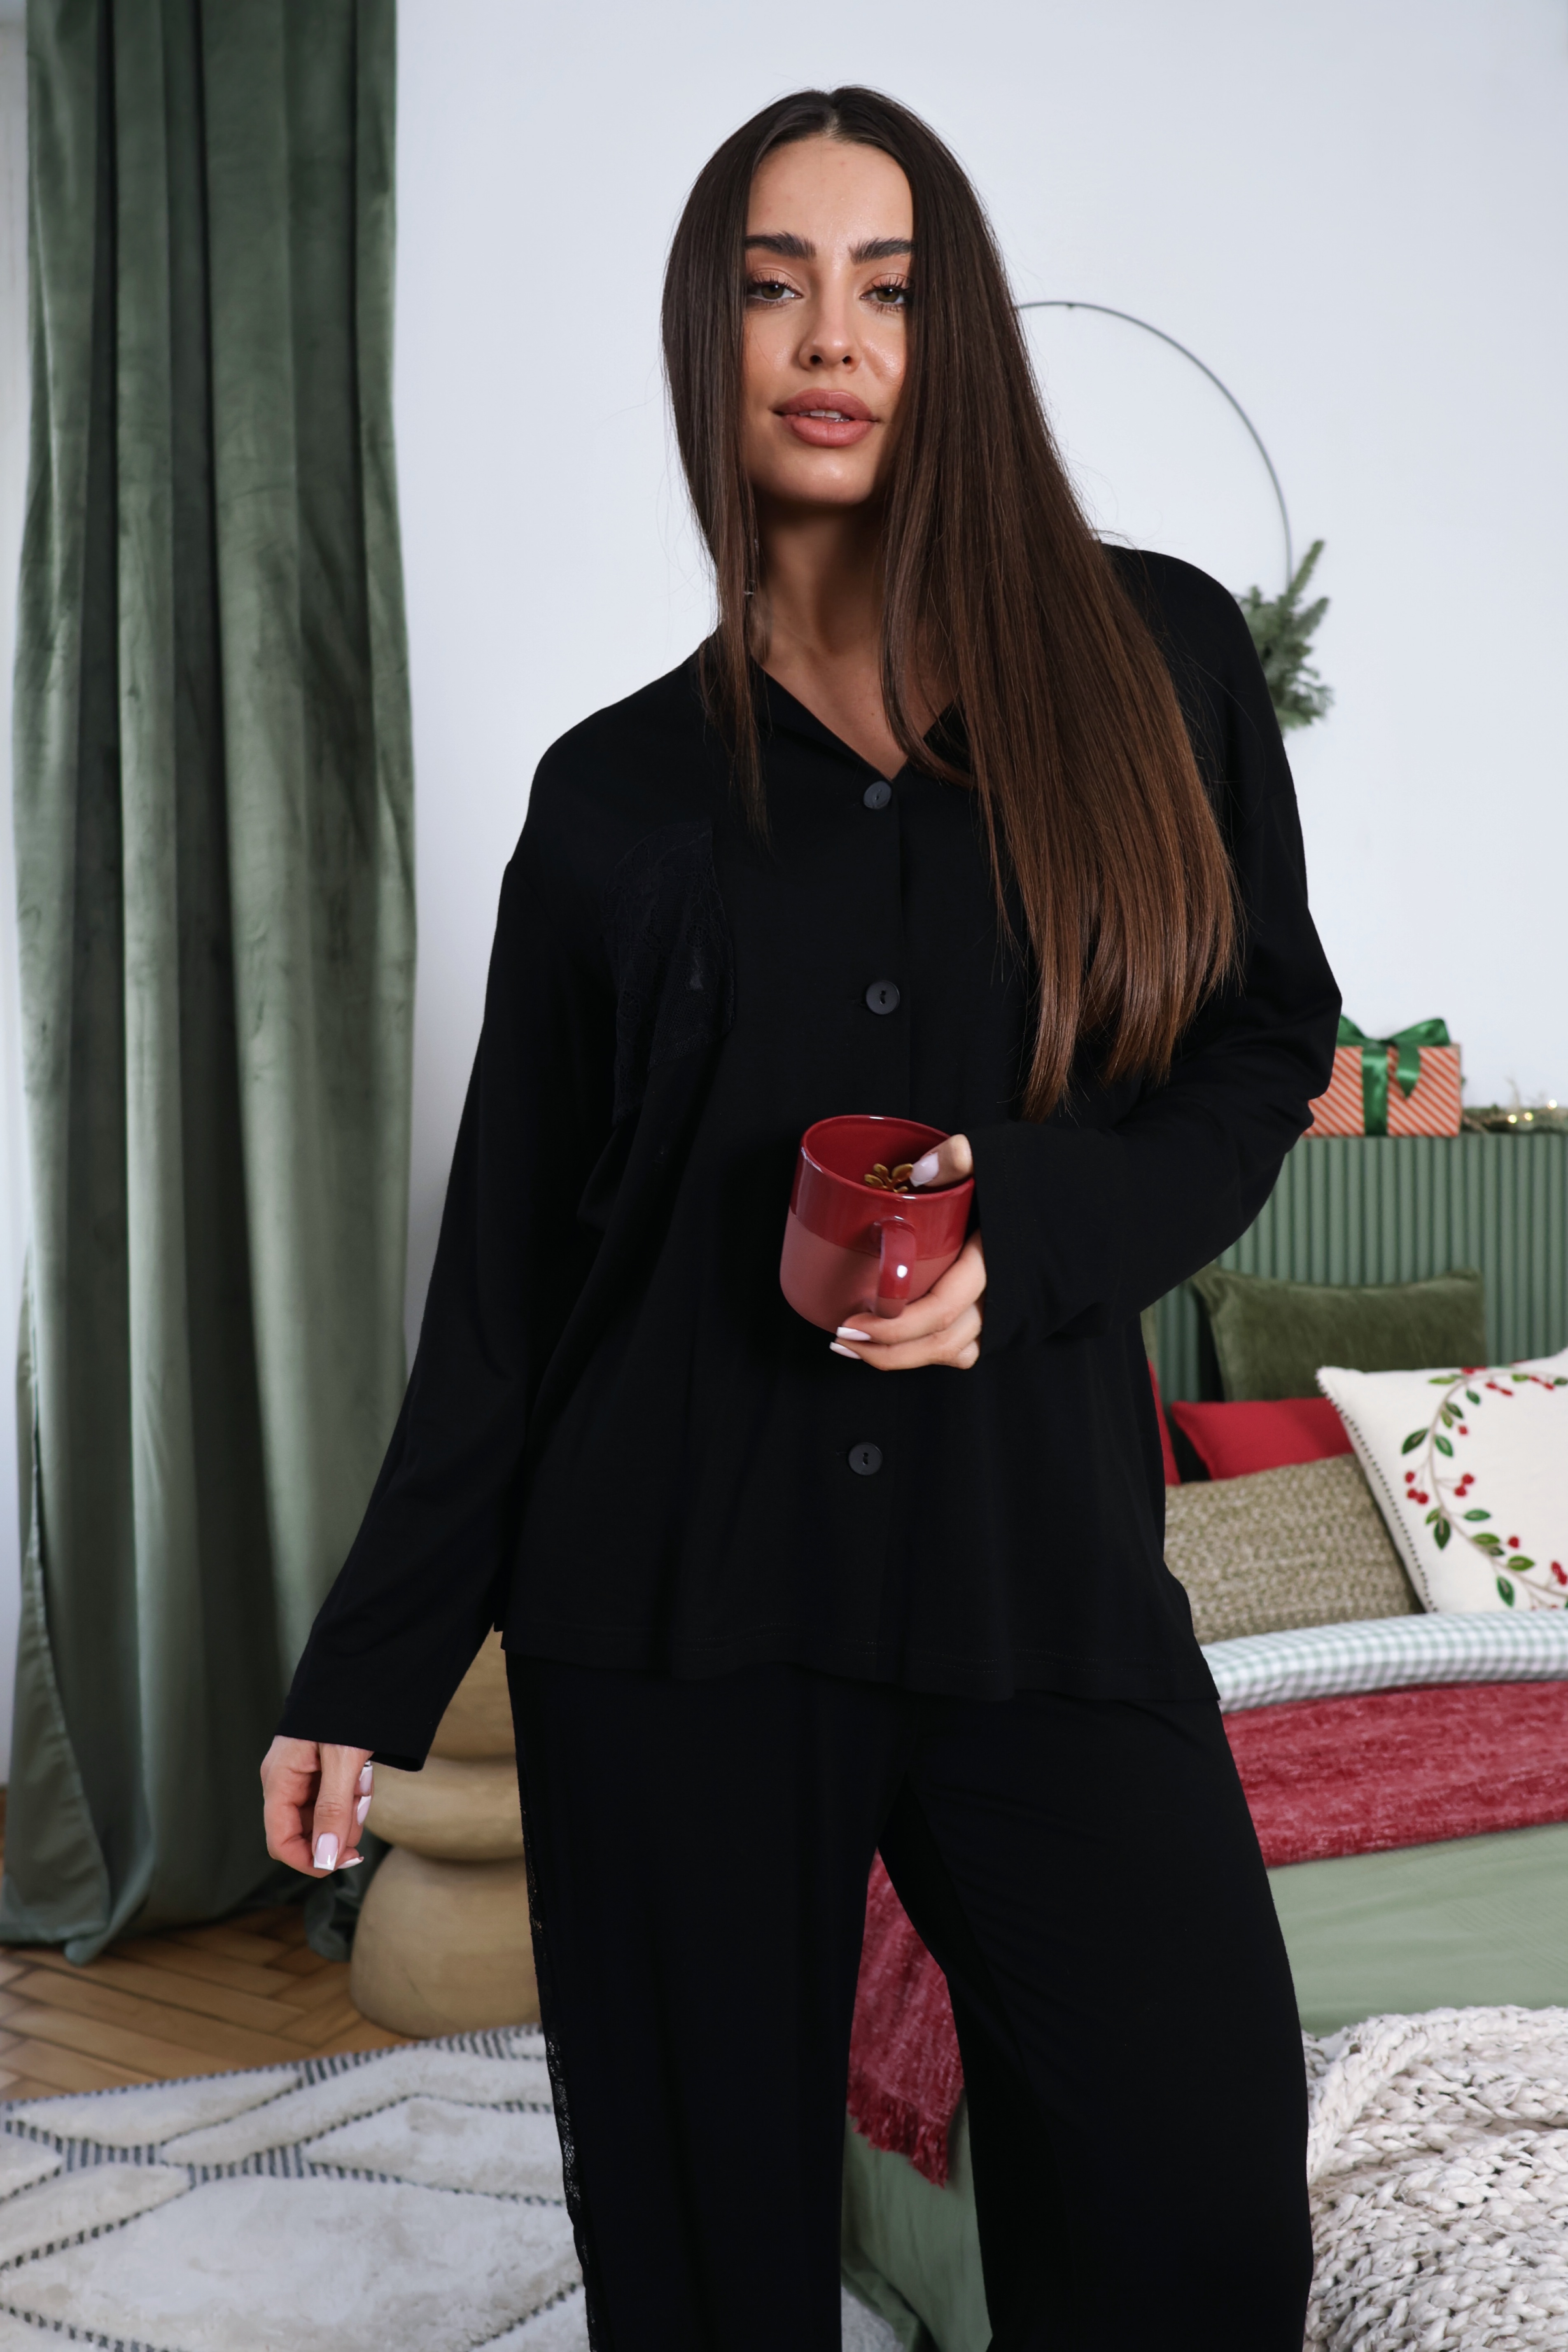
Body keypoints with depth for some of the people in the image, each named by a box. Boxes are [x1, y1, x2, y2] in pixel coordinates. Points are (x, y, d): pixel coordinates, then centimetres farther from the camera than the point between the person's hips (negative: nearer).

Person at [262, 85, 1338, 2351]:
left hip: (1046, 1576, 0)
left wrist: (1028, 1227, -13)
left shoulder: (1151, 657, 5)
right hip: (679, 1608, 1)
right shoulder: (618, 790, 5)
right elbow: (512, 1264, 6)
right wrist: (368, 1671, 5)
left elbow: (1263, 1048, 7)